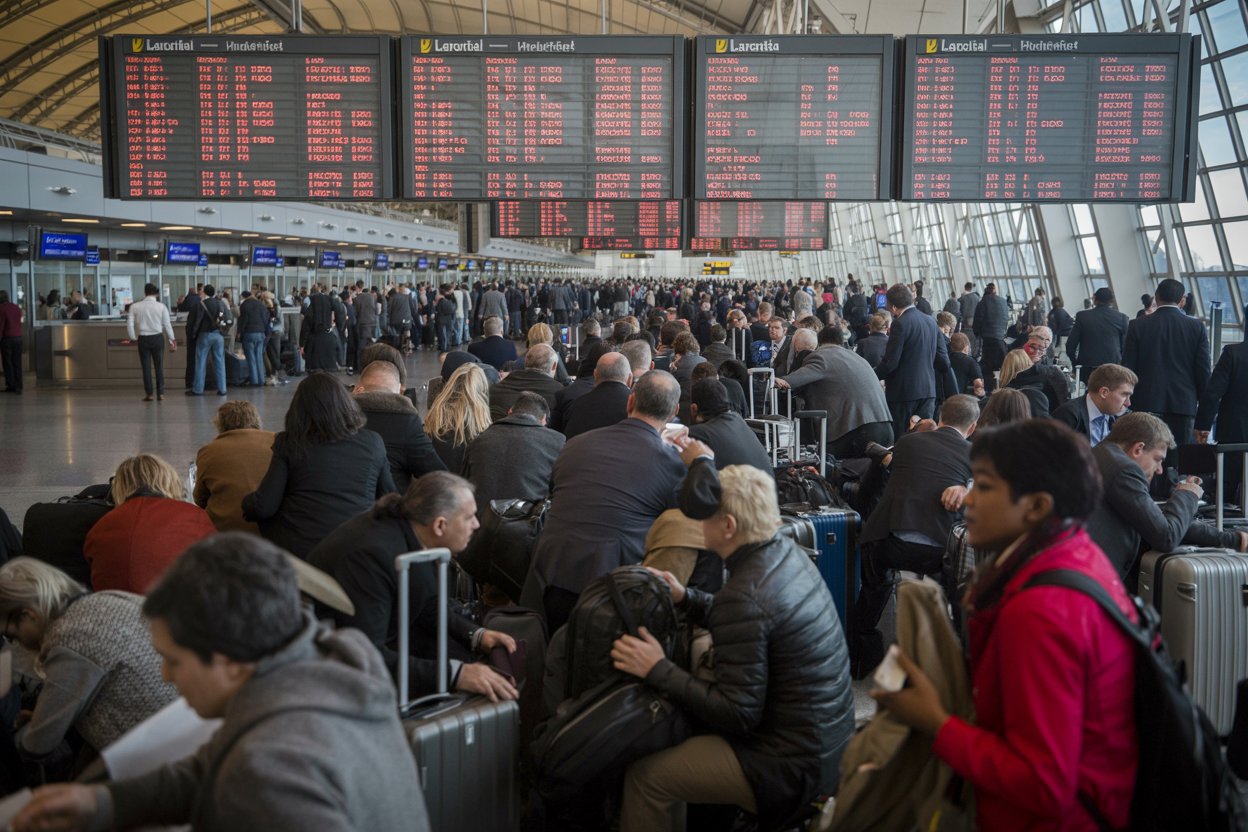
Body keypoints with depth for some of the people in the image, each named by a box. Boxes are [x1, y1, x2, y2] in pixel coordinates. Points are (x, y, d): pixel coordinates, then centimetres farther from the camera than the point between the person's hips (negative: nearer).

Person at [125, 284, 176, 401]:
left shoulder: (135, 307, 0)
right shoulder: (161, 306, -4)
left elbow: (130, 324, -2)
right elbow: (167, 325, -4)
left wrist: (133, 338, 10)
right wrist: (172, 340, 4)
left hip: (143, 339, 1)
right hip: (157, 338, -1)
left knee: (146, 366, 7)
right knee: (159, 366, 6)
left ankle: (148, 394, 8)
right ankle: (160, 393, 4)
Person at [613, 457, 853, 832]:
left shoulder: (743, 595, -27)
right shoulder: (787, 553, -1)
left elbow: (738, 715, -24)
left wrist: (658, 671, -21)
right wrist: (686, 598, 7)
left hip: (793, 765, -10)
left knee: (646, 776, -7)